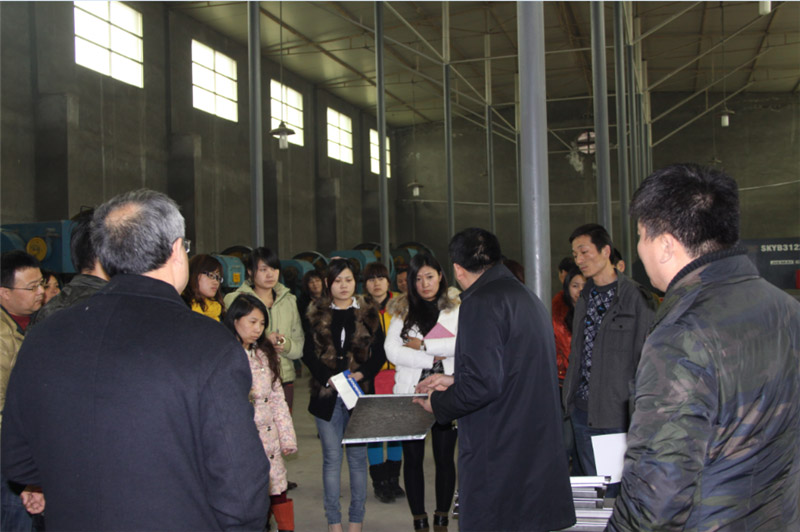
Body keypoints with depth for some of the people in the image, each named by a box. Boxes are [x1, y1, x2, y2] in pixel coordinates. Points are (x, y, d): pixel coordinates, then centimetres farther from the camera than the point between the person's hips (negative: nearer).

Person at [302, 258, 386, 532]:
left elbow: (379, 354, 4)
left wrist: (361, 374, -13)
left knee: (357, 458, 4)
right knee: (331, 458, 4)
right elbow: (308, 354, 3)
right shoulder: (317, 314, 6)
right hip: (327, 395, 0)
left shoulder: (368, 314, 5)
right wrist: (329, 378, -12)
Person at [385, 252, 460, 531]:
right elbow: (392, 351, -3)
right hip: (410, 391, 1)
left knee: (445, 456, 5)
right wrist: (432, 358, -11)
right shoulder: (403, 310, 8)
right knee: (413, 457, 4)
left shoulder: (457, 306, 4)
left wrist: (423, 345, -12)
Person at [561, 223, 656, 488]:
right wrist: (569, 396, 12)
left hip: (616, 412, -6)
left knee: (617, 488, 0)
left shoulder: (636, 297, -9)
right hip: (582, 407, 7)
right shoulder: (585, 297, 13)